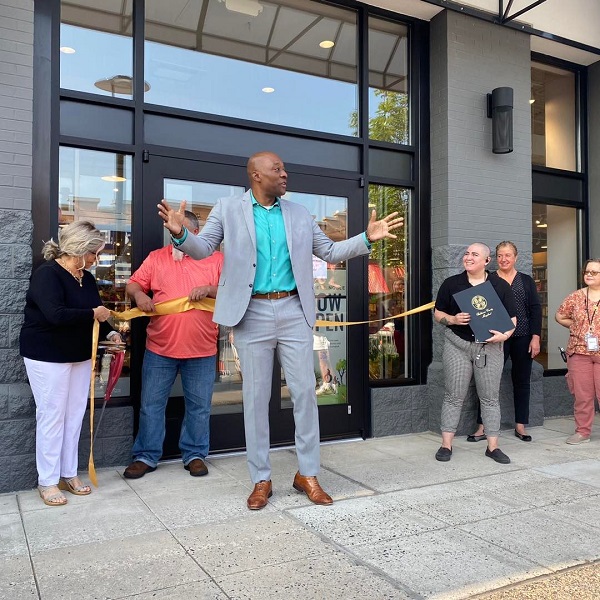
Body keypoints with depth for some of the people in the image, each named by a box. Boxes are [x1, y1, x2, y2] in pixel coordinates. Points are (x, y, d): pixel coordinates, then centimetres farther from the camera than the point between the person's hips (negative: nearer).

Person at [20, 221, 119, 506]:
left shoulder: (86, 277, 7)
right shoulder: (47, 274, -17)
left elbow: (95, 313, 15)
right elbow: (55, 314, -31)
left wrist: (109, 333, -1)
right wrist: (93, 314, -22)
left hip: (80, 355, 7)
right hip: (47, 357, -7)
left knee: (75, 415, 10)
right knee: (52, 416, 0)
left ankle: (69, 474, 22)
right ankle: (47, 481, 13)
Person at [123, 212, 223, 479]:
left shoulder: (215, 259, 3)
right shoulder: (156, 258, 7)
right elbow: (133, 285, 7)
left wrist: (211, 289, -19)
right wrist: (139, 294, -15)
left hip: (202, 349, -1)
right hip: (159, 348, 1)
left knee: (199, 406, 10)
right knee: (151, 405, 9)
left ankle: (194, 454, 26)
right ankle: (146, 456, 23)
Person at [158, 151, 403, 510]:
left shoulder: (299, 214, 11)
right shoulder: (228, 210, 4)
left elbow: (330, 251, 14)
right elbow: (202, 249, -1)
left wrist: (367, 238, 1)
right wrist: (181, 233, -23)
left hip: (294, 312, 3)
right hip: (252, 315, -2)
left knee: (305, 392, 4)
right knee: (256, 397, 4)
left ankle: (308, 474, 19)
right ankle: (261, 480, 18)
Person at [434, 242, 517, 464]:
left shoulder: (501, 286, 5)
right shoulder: (451, 283, 5)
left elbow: (512, 318, 6)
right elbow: (438, 313, 8)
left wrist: (505, 334, -13)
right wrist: (453, 319, -13)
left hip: (489, 346, 1)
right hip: (457, 345, 0)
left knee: (490, 397, 5)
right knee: (454, 396, 2)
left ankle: (493, 446, 15)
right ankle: (446, 445, 9)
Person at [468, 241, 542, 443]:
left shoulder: (526, 281, 7)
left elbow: (536, 310, 4)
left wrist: (536, 337, -4)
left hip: (522, 338, 2)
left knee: (522, 381, 9)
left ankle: (520, 426, 21)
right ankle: (482, 427, 5)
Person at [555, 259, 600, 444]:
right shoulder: (576, 297, 7)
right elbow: (560, 316, 17)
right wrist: (577, 327, 7)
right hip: (579, 352, 2)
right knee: (582, 395, 8)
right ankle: (582, 431, 18)